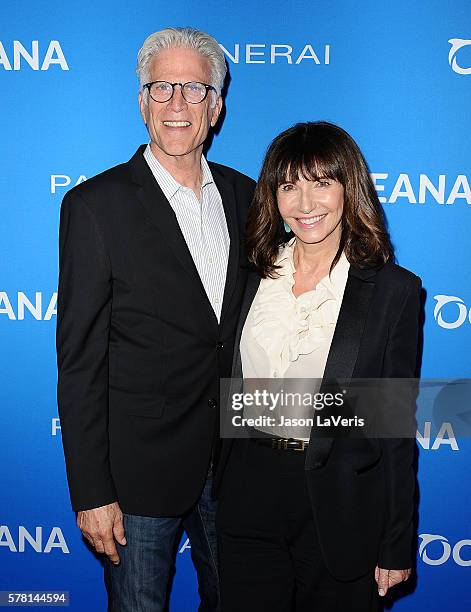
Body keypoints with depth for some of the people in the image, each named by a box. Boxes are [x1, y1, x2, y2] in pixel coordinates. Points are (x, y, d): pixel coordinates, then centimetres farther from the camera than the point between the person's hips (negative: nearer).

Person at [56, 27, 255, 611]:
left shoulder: (245, 195, 4)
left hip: (235, 460, 5)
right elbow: (80, 360, -12)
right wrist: (91, 492, -12)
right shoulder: (96, 205, -11)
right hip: (141, 470, -4)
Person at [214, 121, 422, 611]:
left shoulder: (394, 290, -9)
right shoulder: (254, 273, 2)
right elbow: (233, 390, 8)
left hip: (337, 503, -3)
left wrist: (397, 545, -3)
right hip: (248, 488, 3)